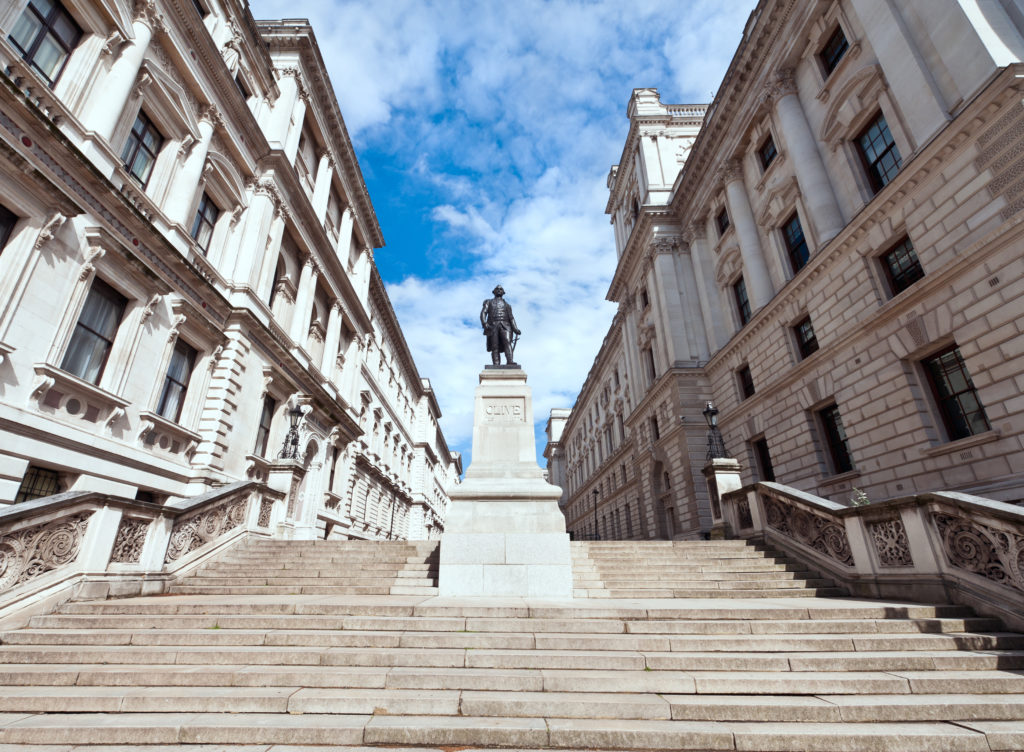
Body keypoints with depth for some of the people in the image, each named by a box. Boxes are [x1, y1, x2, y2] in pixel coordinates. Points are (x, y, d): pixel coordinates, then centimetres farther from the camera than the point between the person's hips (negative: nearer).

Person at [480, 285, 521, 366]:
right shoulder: (489, 302, 24)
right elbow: (483, 313, 7)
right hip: (493, 326, -1)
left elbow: (511, 318, 17)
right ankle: (496, 366, -19)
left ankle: (510, 362, -40)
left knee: (507, 342, -24)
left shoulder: (506, 304, 29)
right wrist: (484, 323, -14)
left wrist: (515, 329, -1)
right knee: (495, 347, -12)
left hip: (505, 325, 1)